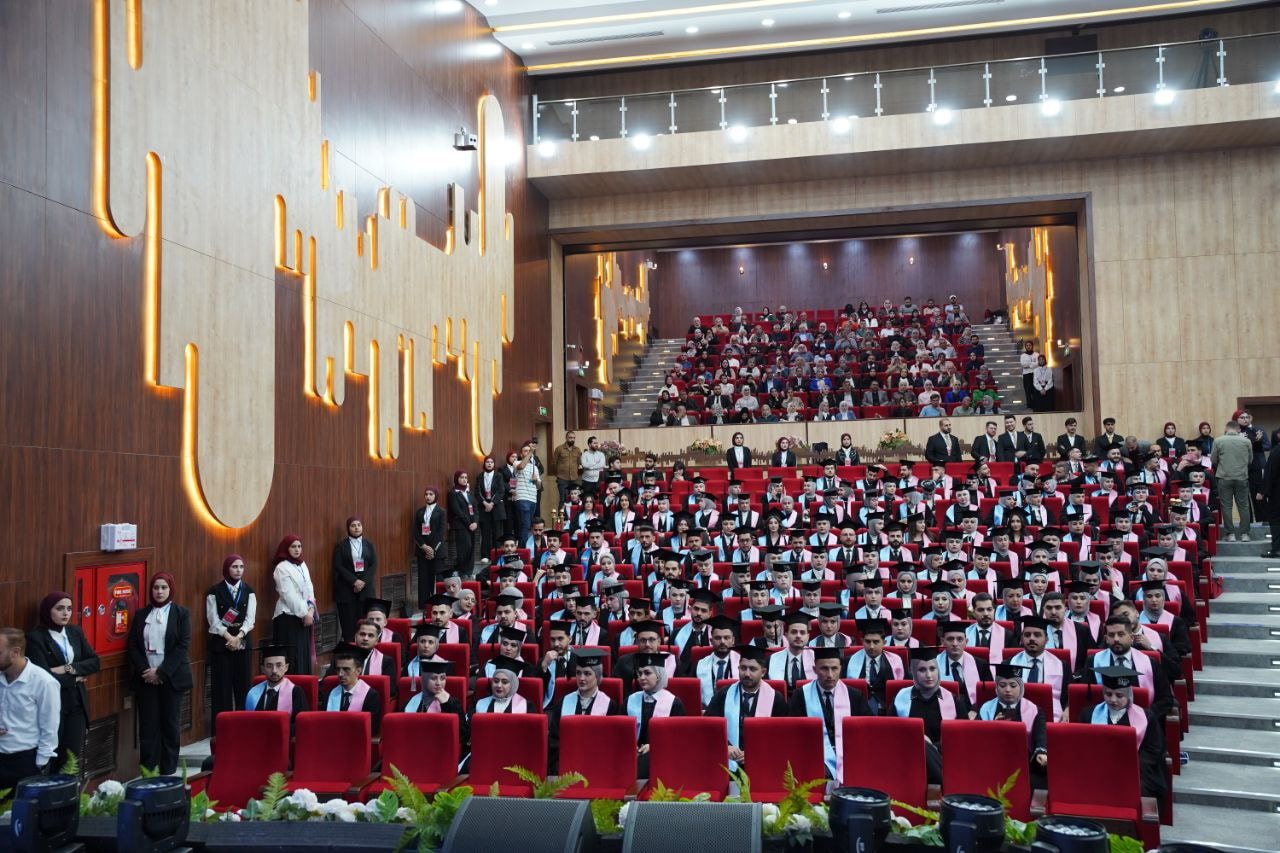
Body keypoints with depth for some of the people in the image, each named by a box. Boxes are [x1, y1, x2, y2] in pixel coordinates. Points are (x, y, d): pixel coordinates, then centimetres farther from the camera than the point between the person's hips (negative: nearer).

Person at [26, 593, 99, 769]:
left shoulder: (75, 631, 7)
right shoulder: (35, 637, -11)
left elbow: (95, 662, 3)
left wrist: (70, 668, -12)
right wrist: (76, 678, -7)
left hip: (77, 702, 5)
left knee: (74, 757, 5)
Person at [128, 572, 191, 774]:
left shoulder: (181, 613, 1)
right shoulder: (141, 615, 9)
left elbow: (183, 646, -6)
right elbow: (132, 646, 5)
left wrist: (161, 672, -13)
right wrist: (145, 670, -9)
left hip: (171, 678, -2)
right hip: (146, 678, 2)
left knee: (170, 724, 3)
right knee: (147, 724, -1)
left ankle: (168, 771, 11)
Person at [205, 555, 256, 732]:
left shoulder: (248, 590, 7)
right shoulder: (215, 591, -1)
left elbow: (250, 619, 0)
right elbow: (214, 621, -6)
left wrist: (238, 636, -14)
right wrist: (229, 637, -17)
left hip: (243, 642, 3)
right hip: (220, 643, -2)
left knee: (243, 685, 3)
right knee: (222, 687, -2)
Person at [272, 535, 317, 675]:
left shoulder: (302, 566, 12)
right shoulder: (281, 568, -8)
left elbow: (309, 589, 8)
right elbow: (289, 595, -14)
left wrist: (310, 609, -7)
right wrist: (305, 613, -14)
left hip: (304, 616, 6)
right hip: (288, 616, -6)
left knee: (304, 654, 7)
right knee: (292, 657, -6)